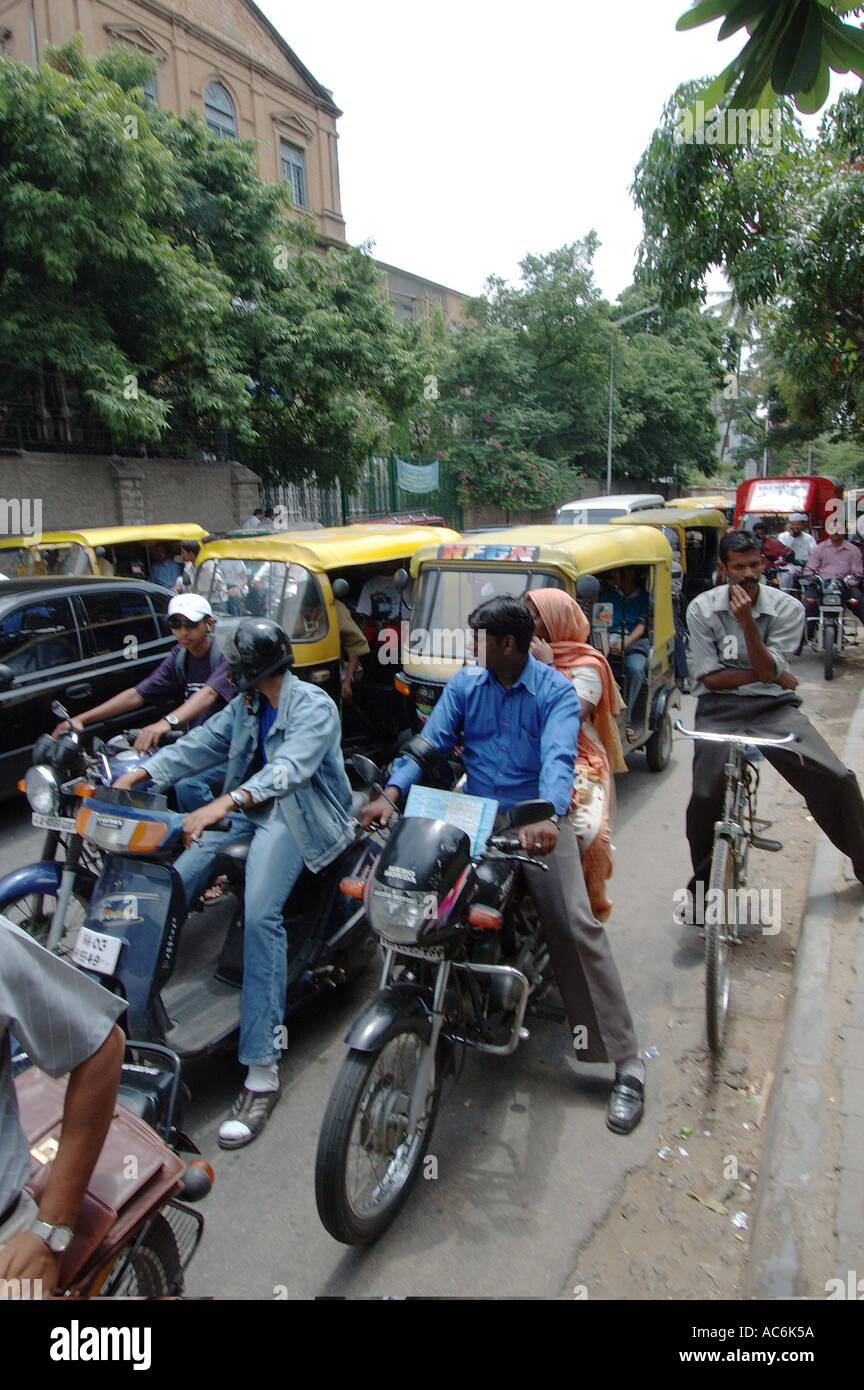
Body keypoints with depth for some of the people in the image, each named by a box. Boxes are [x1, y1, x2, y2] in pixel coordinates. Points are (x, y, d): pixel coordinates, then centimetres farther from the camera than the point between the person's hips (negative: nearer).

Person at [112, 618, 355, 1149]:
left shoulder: (314, 706, -11)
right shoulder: (246, 705, 17)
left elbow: (290, 766, -28)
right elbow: (203, 742, 9)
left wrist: (226, 803, -43)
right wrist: (142, 772, -7)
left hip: (297, 817, -8)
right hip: (246, 809, 8)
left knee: (260, 914, -28)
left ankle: (262, 1070, -24)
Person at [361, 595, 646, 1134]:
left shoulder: (556, 690, -3)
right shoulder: (465, 683, 9)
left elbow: (558, 756, -20)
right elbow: (432, 740, 0)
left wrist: (547, 815, -39)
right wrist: (392, 793, -17)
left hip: (537, 819, -3)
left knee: (576, 925, -15)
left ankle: (626, 1060, -3)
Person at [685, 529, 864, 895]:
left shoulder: (787, 608, -2)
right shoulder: (702, 609, -2)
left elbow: (767, 670, -11)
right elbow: (710, 677, -5)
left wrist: (747, 621, -21)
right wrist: (768, 674, -6)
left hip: (773, 705, 1)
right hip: (720, 708, -1)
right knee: (705, 797, -18)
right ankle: (703, 879, 9)